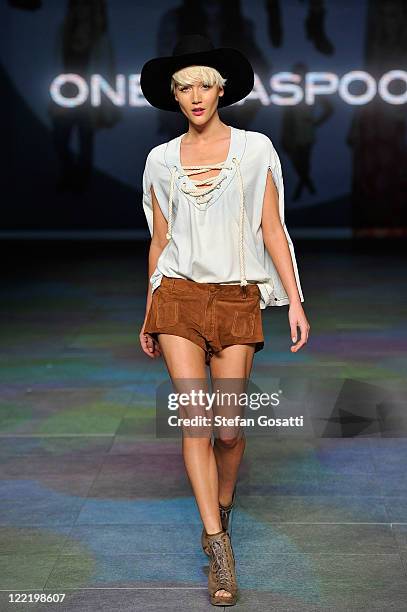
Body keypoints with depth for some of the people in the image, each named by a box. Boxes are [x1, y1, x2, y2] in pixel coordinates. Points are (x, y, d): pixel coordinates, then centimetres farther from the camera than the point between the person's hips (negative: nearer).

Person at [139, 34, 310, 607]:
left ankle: (222, 510, 31)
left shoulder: (254, 148, 3)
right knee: (196, 419, -9)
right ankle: (220, 548, -3)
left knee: (229, 425, 0)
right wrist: (150, 315, 15)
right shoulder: (162, 159, 8)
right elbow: (159, 241, 13)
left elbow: (272, 228, 1)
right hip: (179, 297, 1)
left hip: (237, 299, -1)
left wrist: (294, 299, -5)